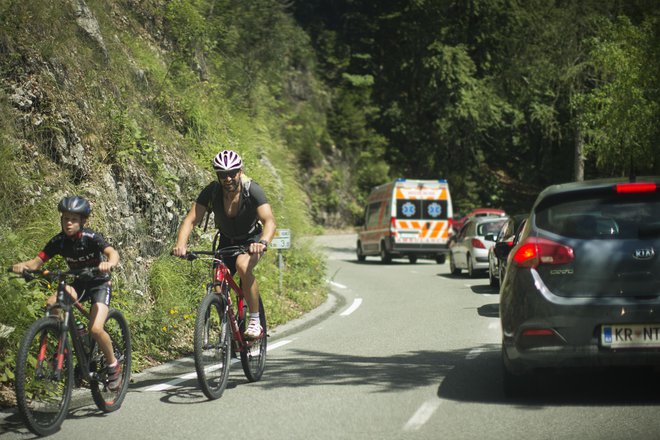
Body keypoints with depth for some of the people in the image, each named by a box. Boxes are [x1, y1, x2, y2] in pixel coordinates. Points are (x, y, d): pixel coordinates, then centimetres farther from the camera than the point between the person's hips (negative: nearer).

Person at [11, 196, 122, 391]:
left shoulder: (91, 238, -22)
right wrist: (24, 265, -39)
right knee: (52, 305, -26)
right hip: (78, 283, 5)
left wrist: (109, 263, -61)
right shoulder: (59, 241, -10)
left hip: (99, 283, -4)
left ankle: (113, 365, 0)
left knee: (95, 329, -26)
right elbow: (38, 261, -16)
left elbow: (113, 253, -37)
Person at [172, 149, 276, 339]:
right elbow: (191, 220, -24)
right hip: (226, 241, 4)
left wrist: (262, 243, -60)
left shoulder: (252, 190, -28)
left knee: (242, 265, -35)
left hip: (251, 240, -3)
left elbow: (269, 221, -39)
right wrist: (180, 245, -42)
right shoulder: (211, 191, -21)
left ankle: (255, 321, -24)